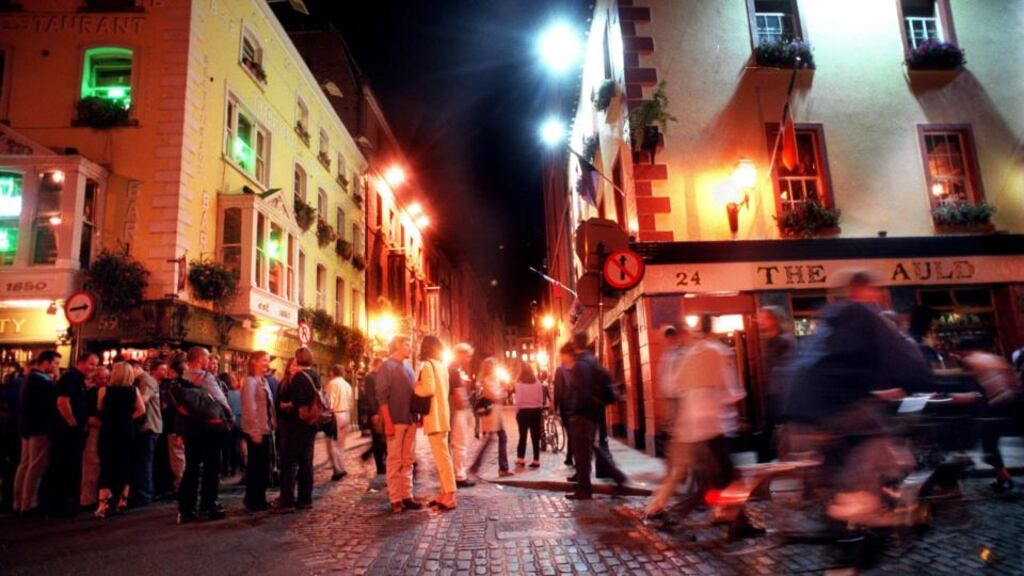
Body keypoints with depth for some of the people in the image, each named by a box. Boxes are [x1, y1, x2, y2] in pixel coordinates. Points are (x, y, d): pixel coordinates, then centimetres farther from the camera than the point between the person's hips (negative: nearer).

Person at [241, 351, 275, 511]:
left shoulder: (263, 381, 15)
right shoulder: (250, 381, -12)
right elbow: (249, 407, -18)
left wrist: (272, 426, 8)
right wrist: (255, 431, -20)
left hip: (266, 429, 8)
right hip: (256, 431, -8)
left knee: (264, 465, 12)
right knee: (255, 465, 0)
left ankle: (260, 499, 21)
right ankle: (252, 501, 10)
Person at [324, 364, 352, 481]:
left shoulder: (332, 383, -9)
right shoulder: (347, 385, 15)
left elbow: (329, 401, -16)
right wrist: (349, 416, 17)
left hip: (335, 415, -8)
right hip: (346, 414, 8)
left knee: (332, 443, -3)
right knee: (340, 443, 15)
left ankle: (339, 469, -7)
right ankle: (340, 468, 16)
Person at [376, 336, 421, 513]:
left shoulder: (408, 368, 17)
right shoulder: (386, 367, -4)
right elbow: (382, 396, -11)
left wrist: (417, 416, 11)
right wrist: (388, 422, -17)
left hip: (410, 420, 7)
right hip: (395, 421, -7)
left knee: (407, 461, 9)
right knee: (395, 461, -2)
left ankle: (407, 496, 15)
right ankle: (395, 499, 3)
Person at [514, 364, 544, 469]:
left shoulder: (519, 384, -10)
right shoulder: (537, 383, -1)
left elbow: (518, 400, -11)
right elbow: (541, 399, 1)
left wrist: (516, 412, -1)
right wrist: (539, 409, 12)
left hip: (523, 411, -2)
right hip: (536, 411, 2)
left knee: (523, 436, 8)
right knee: (535, 437, 8)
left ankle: (521, 459, 6)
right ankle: (536, 460, 10)